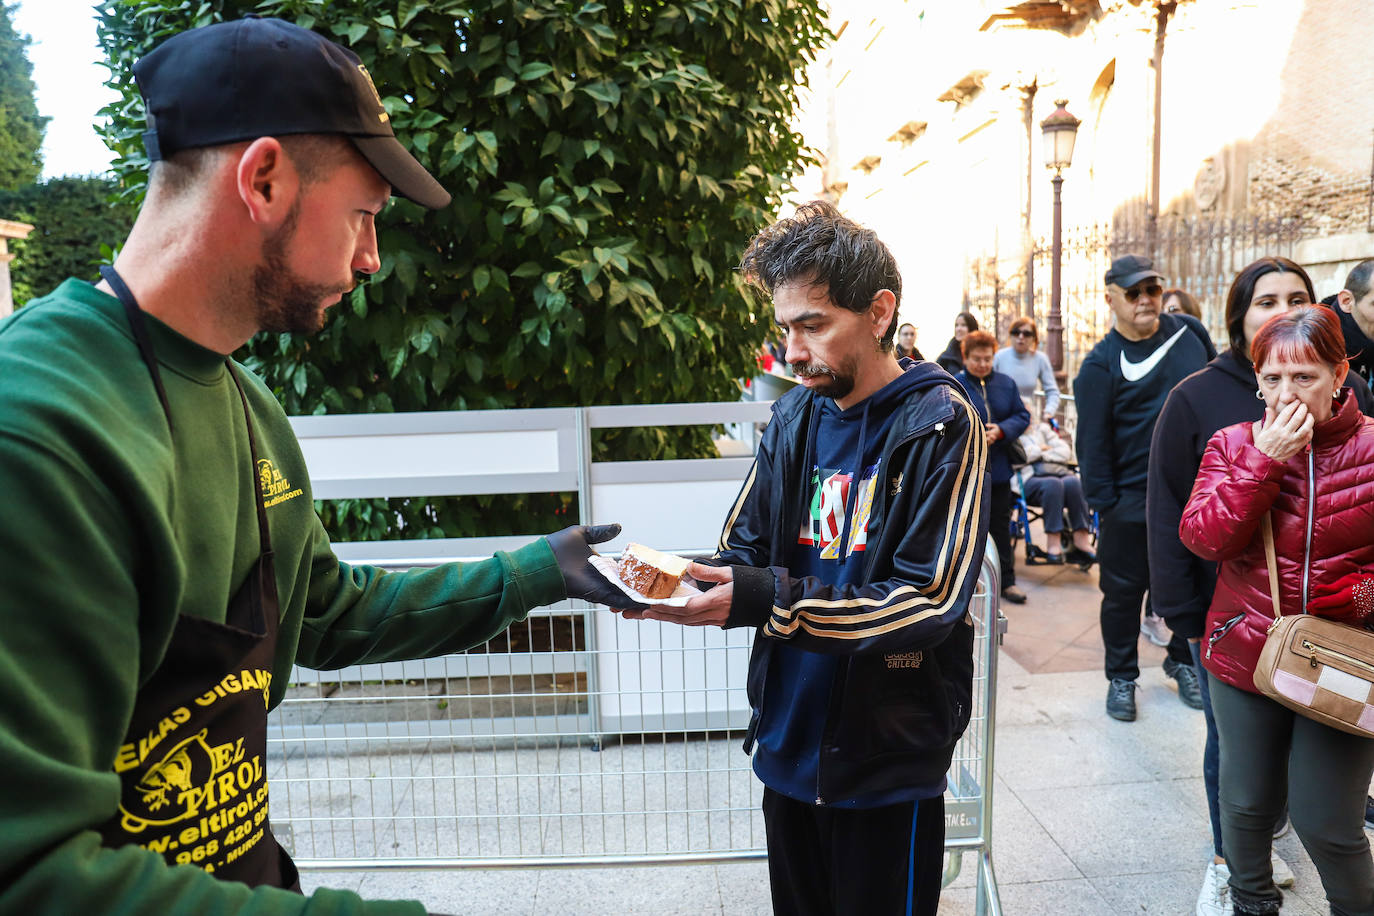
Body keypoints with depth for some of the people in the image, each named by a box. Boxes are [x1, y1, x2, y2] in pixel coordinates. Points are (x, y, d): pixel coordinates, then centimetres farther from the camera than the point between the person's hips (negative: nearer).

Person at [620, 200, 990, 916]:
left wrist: (763, 598, -29)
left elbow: (930, 603, -20)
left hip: (887, 759, -5)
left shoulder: (940, 426, -14)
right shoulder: (794, 416, 4)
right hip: (788, 745, 5)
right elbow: (744, 548, 5)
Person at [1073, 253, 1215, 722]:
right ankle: (1121, 677, 26)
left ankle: (1183, 661, 38)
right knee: (1123, 590, 7)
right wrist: (1103, 504, -11)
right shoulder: (1101, 363, -8)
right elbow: (1092, 441, -8)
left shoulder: (1190, 331, 4)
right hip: (1133, 498, -4)